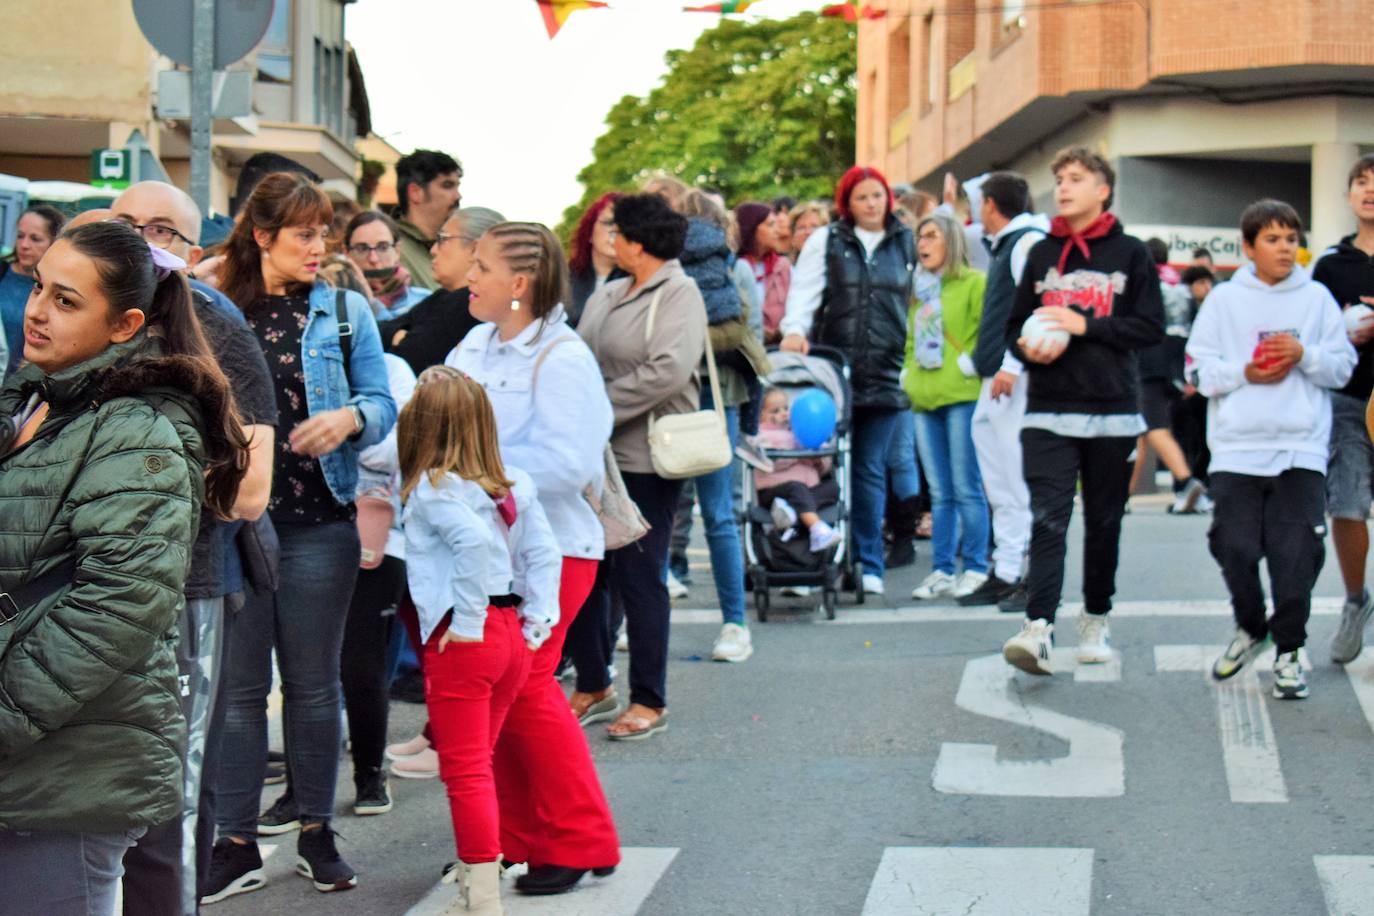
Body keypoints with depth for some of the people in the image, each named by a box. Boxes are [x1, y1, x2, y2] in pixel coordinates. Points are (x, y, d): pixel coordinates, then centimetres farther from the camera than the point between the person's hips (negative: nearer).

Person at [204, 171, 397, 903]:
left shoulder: (345, 312, 5)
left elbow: (383, 404, 3)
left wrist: (350, 417, -17)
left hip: (319, 521, 1)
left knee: (314, 683, 9)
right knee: (238, 684, 4)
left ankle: (316, 832, 21)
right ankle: (236, 843, 11)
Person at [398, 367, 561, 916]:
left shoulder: (431, 490, -12)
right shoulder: (514, 484, 10)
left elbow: (478, 542, -28)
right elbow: (543, 552, 7)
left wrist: (469, 621, -21)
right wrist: (537, 621, 6)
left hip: (463, 639, -8)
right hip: (512, 633, 8)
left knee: (465, 770, -2)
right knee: (477, 762, 23)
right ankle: (477, 868, 35)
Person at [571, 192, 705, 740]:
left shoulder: (678, 295, -9)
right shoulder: (605, 296, 15)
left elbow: (668, 371, -22)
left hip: (644, 459, -7)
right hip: (594, 455, 7)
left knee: (639, 577, -2)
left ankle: (649, 703, 10)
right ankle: (592, 686, 26)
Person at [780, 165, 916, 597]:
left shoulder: (906, 244, 13)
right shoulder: (826, 240, 8)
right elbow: (804, 289, 1)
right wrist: (794, 329, -18)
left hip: (885, 374, 1)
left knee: (871, 469, 2)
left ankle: (868, 564, 8)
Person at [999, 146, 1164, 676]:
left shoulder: (1129, 254, 3)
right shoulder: (1041, 254, 12)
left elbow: (1151, 327, -4)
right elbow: (1015, 324, 17)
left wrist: (1085, 325, -13)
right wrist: (1027, 347, -6)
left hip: (1112, 412, -1)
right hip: (1049, 412, 1)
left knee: (1104, 522, 9)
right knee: (1047, 519, -12)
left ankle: (1095, 623, 23)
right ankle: (1038, 630, -22)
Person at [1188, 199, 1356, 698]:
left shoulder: (1317, 298, 7)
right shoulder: (1225, 300, 5)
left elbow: (1343, 367, 5)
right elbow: (1200, 368, 2)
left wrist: (1304, 354, -12)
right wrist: (1245, 373, -12)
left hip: (1301, 447, 0)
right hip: (1236, 447, 0)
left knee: (1297, 554, -4)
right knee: (1235, 548, 0)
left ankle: (1288, 650, 12)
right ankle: (1250, 629, 26)